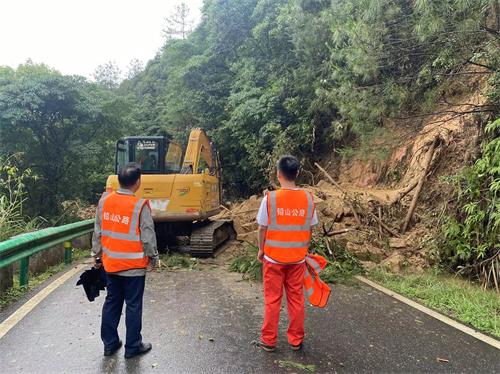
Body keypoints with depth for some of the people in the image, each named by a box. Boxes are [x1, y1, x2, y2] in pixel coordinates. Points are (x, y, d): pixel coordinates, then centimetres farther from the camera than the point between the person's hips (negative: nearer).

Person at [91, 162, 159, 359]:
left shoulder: (104, 200, -4)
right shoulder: (140, 205, -19)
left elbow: (97, 231, 4)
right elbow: (148, 236, -14)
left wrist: (96, 254, 16)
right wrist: (153, 257, 1)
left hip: (110, 264, 5)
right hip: (133, 266, -5)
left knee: (111, 302, 18)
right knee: (133, 305, 8)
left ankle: (109, 343, 29)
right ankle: (133, 346, 20)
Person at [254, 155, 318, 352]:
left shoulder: (270, 198, -14)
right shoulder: (308, 198, -6)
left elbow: (262, 228, -8)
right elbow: (309, 229, 2)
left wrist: (261, 250, 7)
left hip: (273, 257, -2)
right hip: (297, 258, 2)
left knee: (272, 299, 10)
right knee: (296, 299, 14)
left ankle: (269, 340, 21)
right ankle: (296, 340, 26)